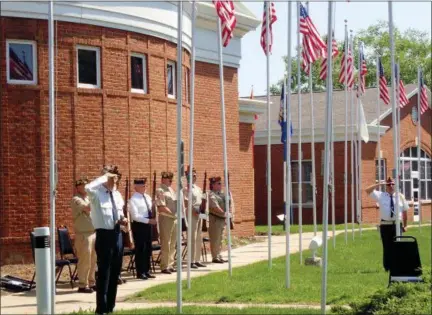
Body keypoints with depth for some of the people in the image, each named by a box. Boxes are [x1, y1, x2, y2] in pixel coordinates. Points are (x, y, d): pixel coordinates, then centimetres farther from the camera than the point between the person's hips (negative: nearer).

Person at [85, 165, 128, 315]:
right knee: (104, 272, -4)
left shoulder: (117, 194, 13)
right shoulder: (97, 193, -9)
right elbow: (88, 187, -34)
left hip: (117, 234, 7)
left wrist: (122, 219, 1)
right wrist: (105, 177, -21)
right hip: (104, 235, -7)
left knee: (115, 272, 12)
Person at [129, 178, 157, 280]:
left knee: (148, 249, 12)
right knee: (140, 249, -1)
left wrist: (152, 220, 3)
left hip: (147, 224, 8)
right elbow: (135, 216, -20)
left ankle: (146, 271, 22)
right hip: (139, 225, -8)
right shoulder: (133, 199, -14)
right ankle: (140, 273, 7)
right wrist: (148, 220, -23)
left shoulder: (147, 197, 11)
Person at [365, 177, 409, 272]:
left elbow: (404, 212, 11)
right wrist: (379, 184, -14)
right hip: (385, 225, -1)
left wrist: (404, 225, 9)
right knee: (387, 247, 3)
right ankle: (387, 267, 11)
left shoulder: (400, 196, 6)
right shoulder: (380, 195, 2)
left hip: (397, 224, 1)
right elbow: (368, 191, -8)